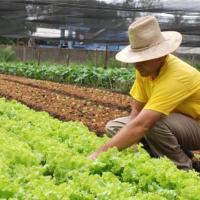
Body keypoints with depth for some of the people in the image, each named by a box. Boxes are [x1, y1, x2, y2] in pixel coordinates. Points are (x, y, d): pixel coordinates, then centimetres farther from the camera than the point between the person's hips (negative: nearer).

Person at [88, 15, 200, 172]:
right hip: (175, 123, 8)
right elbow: (136, 110, -2)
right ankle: (180, 153, 5)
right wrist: (131, 139, -20)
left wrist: (101, 153, -41)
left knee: (153, 123, -36)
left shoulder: (175, 77, -33)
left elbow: (141, 125, -40)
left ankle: (184, 169, -10)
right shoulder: (146, 68, -8)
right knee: (114, 127, 1)